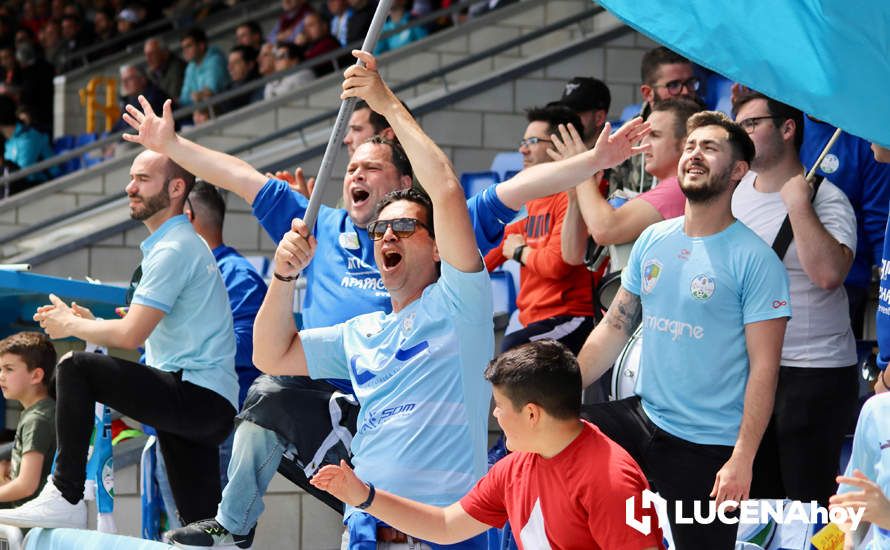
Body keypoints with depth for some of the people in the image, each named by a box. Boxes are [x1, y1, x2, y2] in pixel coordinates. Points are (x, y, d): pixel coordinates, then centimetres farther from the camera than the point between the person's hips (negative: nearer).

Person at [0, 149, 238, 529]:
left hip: (196, 396, -10)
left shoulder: (173, 250, -10)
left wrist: (70, 325, -1)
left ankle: (65, 498, -17)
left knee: (75, 367, -18)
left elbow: (130, 336, -17)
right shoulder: (183, 244, 22)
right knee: (203, 529, 10)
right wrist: (90, 322, 16)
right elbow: (150, 336, 26)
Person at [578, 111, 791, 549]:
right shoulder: (653, 241, 7)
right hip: (642, 415, 5)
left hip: (706, 447, -5)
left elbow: (763, 367, -14)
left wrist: (742, 460, -19)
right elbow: (615, 327, 12)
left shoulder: (754, 259, -11)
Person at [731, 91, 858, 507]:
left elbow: (828, 273, -29)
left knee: (808, 500, -4)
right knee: (756, 497, 14)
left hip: (813, 376, -7)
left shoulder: (825, 200, -12)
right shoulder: (734, 192, 9)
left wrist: (798, 204, -25)